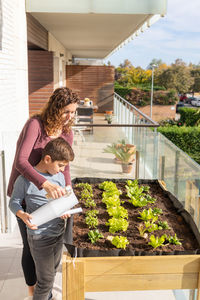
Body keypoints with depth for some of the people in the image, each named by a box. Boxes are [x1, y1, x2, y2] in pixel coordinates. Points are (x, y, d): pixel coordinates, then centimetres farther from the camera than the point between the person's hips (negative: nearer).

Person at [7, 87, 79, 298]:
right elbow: (21, 162, -37)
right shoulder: (35, 124, -26)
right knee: (30, 244, 6)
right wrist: (45, 184, -52)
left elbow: (64, 168, -6)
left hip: (45, 191, 6)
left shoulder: (67, 133, -6)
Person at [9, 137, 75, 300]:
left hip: (59, 232, 7)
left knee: (52, 271, 24)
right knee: (46, 279, 2)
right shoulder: (25, 179, -17)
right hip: (40, 236, -6)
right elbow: (14, 202, -7)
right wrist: (23, 215, -26)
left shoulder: (60, 176, 2)